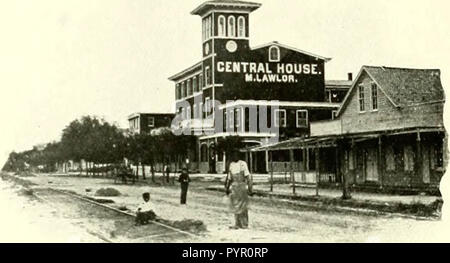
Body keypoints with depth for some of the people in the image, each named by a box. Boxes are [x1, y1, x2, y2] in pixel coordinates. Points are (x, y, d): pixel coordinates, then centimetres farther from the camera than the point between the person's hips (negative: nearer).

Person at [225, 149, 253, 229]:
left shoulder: (243, 164, -7)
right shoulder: (231, 165, 12)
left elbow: (248, 176, -10)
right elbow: (229, 177, 18)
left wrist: (250, 188, -15)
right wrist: (227, 188, 16)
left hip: (242, 186, -6)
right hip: (233, 187, 6)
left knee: (243, 206, -3)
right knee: (235, 206, 6)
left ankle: (244, 224, 3)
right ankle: (237, 224, 12)